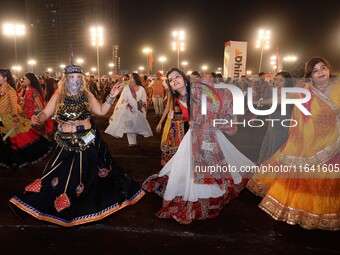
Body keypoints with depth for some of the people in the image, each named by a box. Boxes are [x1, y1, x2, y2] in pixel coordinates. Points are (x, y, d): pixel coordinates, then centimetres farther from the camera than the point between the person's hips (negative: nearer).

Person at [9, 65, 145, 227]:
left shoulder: (87, 95, 2)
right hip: (67, 143, -1)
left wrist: (112, 96, -6)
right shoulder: (58, 96, -2)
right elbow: (45, 113, -1)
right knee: (63, 174, 1)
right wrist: (38, 119, -23)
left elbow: (101, 111, 3)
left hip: (87, 141, 1)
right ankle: (60, 204, 20)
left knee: (89, 173, 12)